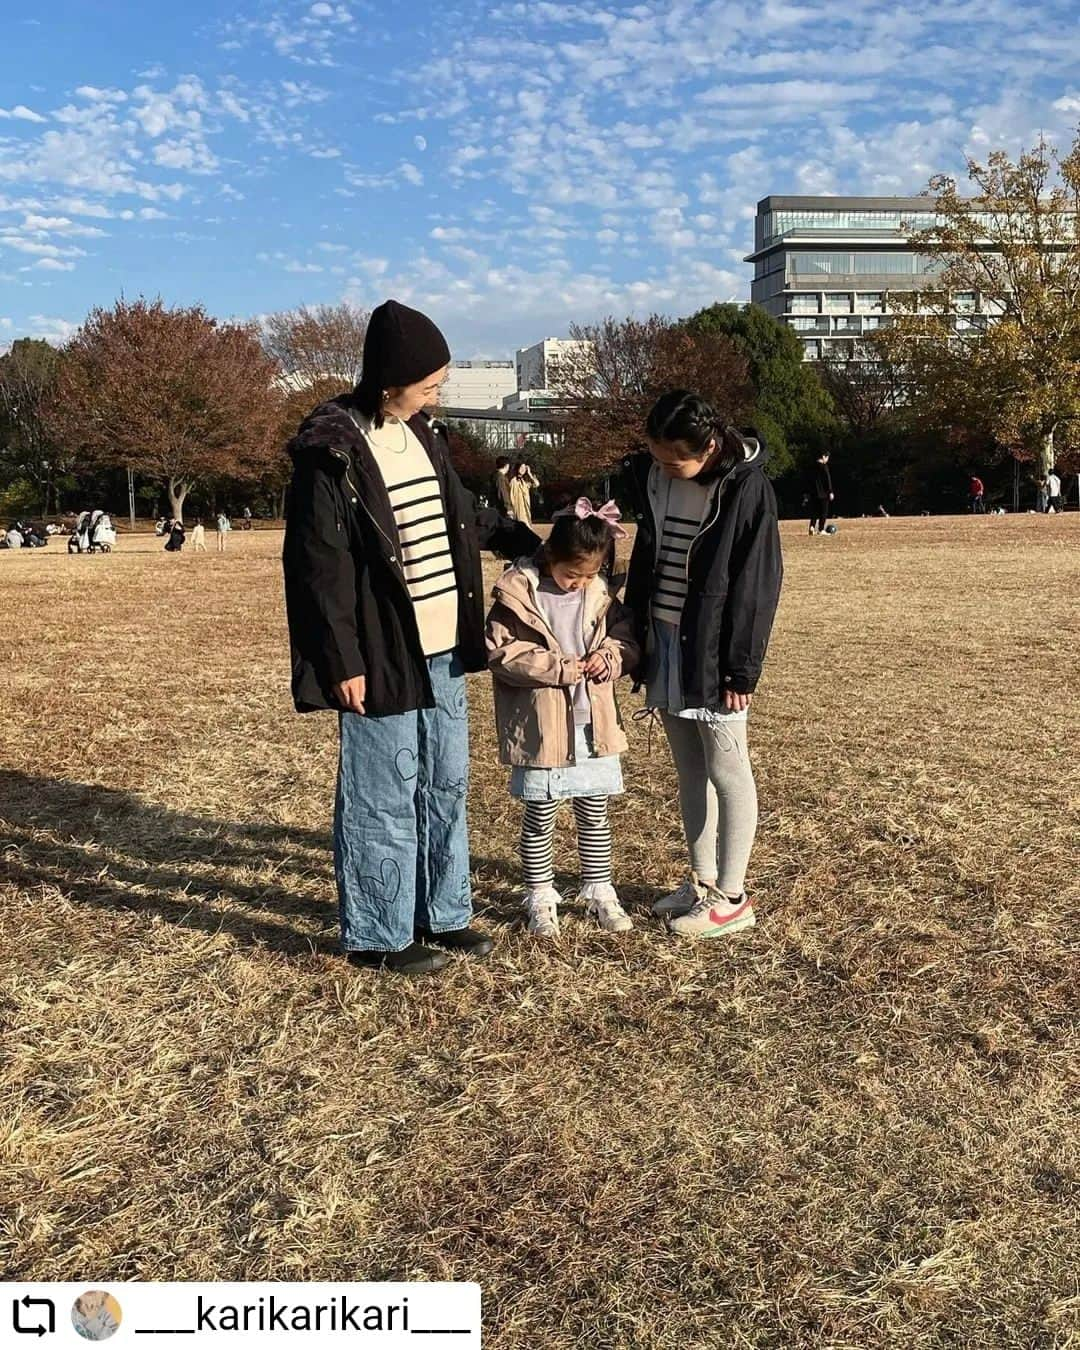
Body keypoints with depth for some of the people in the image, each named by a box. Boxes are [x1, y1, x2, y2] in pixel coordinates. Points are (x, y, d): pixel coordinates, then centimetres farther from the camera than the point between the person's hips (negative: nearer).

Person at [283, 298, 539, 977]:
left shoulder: (423, 434, 10)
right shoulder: (332, 452, -14)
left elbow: (464, 514, 26)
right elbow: (319, 566, -15)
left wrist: (530, 544, 29)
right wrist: (343, 662, -17)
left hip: (442, 648, 8)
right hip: (381, 658, -8)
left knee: (446, 787, 16)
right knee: (383, 799, 2)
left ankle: (443, 914, 32)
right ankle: (379, 935, 18)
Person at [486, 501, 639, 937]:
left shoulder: (599, 595, 3)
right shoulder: (517, 594, -11)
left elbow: (627, 639, 11)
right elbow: (502, 654, -15)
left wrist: (610, 656, -12)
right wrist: (562, 668, -19)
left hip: (593, 725, 4)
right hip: (541, 728, -4)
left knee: (595, 813, 15)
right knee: (540, 815, 9)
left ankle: (600, 892, 29)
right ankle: (540, 897, 24)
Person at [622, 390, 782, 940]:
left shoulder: (746, 487, -14)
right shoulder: (651, 477, 3)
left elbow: (756, 583, -13)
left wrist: (741, 669, -14)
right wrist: (637, 636, 9)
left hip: (712, 650, -6)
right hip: (665, 642, 7)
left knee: (727, 771, 2)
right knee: (689, 770, 14)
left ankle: (731, 898, 12)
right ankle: (703, 883, 27)